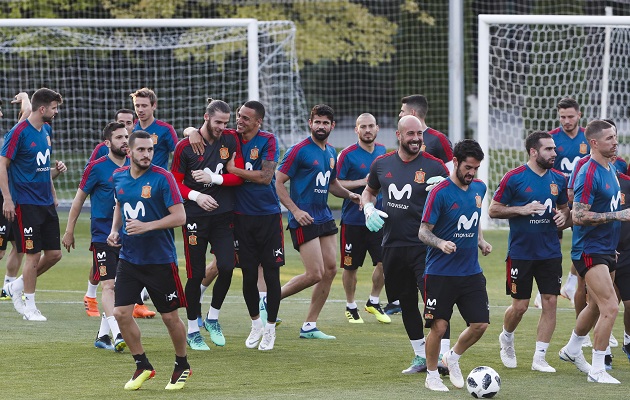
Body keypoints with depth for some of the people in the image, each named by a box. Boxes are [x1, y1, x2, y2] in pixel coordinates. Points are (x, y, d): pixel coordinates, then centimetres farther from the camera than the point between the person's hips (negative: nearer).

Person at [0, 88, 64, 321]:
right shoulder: (19, 132, -13)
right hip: (25, 203, -8)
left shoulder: (46, 130, 11)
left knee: (54, 253, 6)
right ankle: (29, 307, 6)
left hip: (46, 203, 8)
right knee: (33, 255, -5)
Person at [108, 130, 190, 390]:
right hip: (129, 258, 5)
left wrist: (147, 226, -24)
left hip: (160, 260, -5)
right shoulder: (119, 177, 4)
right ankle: (142, 366, 13)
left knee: (170, 317, 4)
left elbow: (180, 217, -15)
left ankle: (182, 366, 26)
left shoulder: (162, 178, -13)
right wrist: (114, 230, 7)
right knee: (121, 313, -4)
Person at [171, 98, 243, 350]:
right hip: (195, 216, -2)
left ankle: (213, 318, 14)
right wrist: (195, 196, -16)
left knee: (227, 267, -10)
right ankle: (192, 330, 12)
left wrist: (213, 178, -12)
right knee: (196, 274, -1)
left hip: (223, 215, 2)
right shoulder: (185, 146, -4)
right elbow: (175, 182, 0)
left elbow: (239, 176, 0)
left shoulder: (230, 140, 4)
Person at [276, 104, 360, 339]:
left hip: (324, 217, 8)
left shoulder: (331, 153, 13)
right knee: (315, 274, -13)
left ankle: (309, 326, 10)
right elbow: (278, 182, -11)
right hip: (304, 220, -8)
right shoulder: (299, 151, -10)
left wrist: (348, 194, 7)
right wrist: (295, 210, -19)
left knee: (330, 269, 3)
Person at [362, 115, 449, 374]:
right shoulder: (382, 164, 7)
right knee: (407, 302, 12)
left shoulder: (433, 166, -5)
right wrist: (368, 209, 2)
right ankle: (421, 356, 24)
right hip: (393, 245, 5)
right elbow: (369, 191, 23)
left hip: (424, 244, -5)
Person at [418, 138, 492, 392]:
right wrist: (441, 243, -29)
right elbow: (423, 231, -10)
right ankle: (432, 375, 14)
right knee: (439, 326, -5)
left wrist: (481, 241, 7)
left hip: (471, 273, 5)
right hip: (441, 273, -5)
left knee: (480, 324, -1)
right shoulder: (440, 193, -13)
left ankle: (453, 358, 25)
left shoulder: (479, 188, 7)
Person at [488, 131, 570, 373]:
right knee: (520, 306, 0)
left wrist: (563, 217, -2)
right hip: (520, 252, -4)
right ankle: (506, 339, 32)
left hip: (550, 252, 4)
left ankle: (539, 358, 5)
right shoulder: (514, 178, -8)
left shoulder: (559, 179, 6)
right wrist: (522, 210, -17)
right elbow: (493, 210, -4)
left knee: (550, 302, -3)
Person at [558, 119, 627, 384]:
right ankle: (597, 370, -6)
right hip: (590, 250, -9)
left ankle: (572, 349, 42)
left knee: (596, 306, 22)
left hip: (605, 250, 9)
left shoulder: (611, 169, 9)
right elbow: (578, 216, -23)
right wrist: (617, 215, -24)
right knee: (610, 308, -14)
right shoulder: (589, 174, -19)